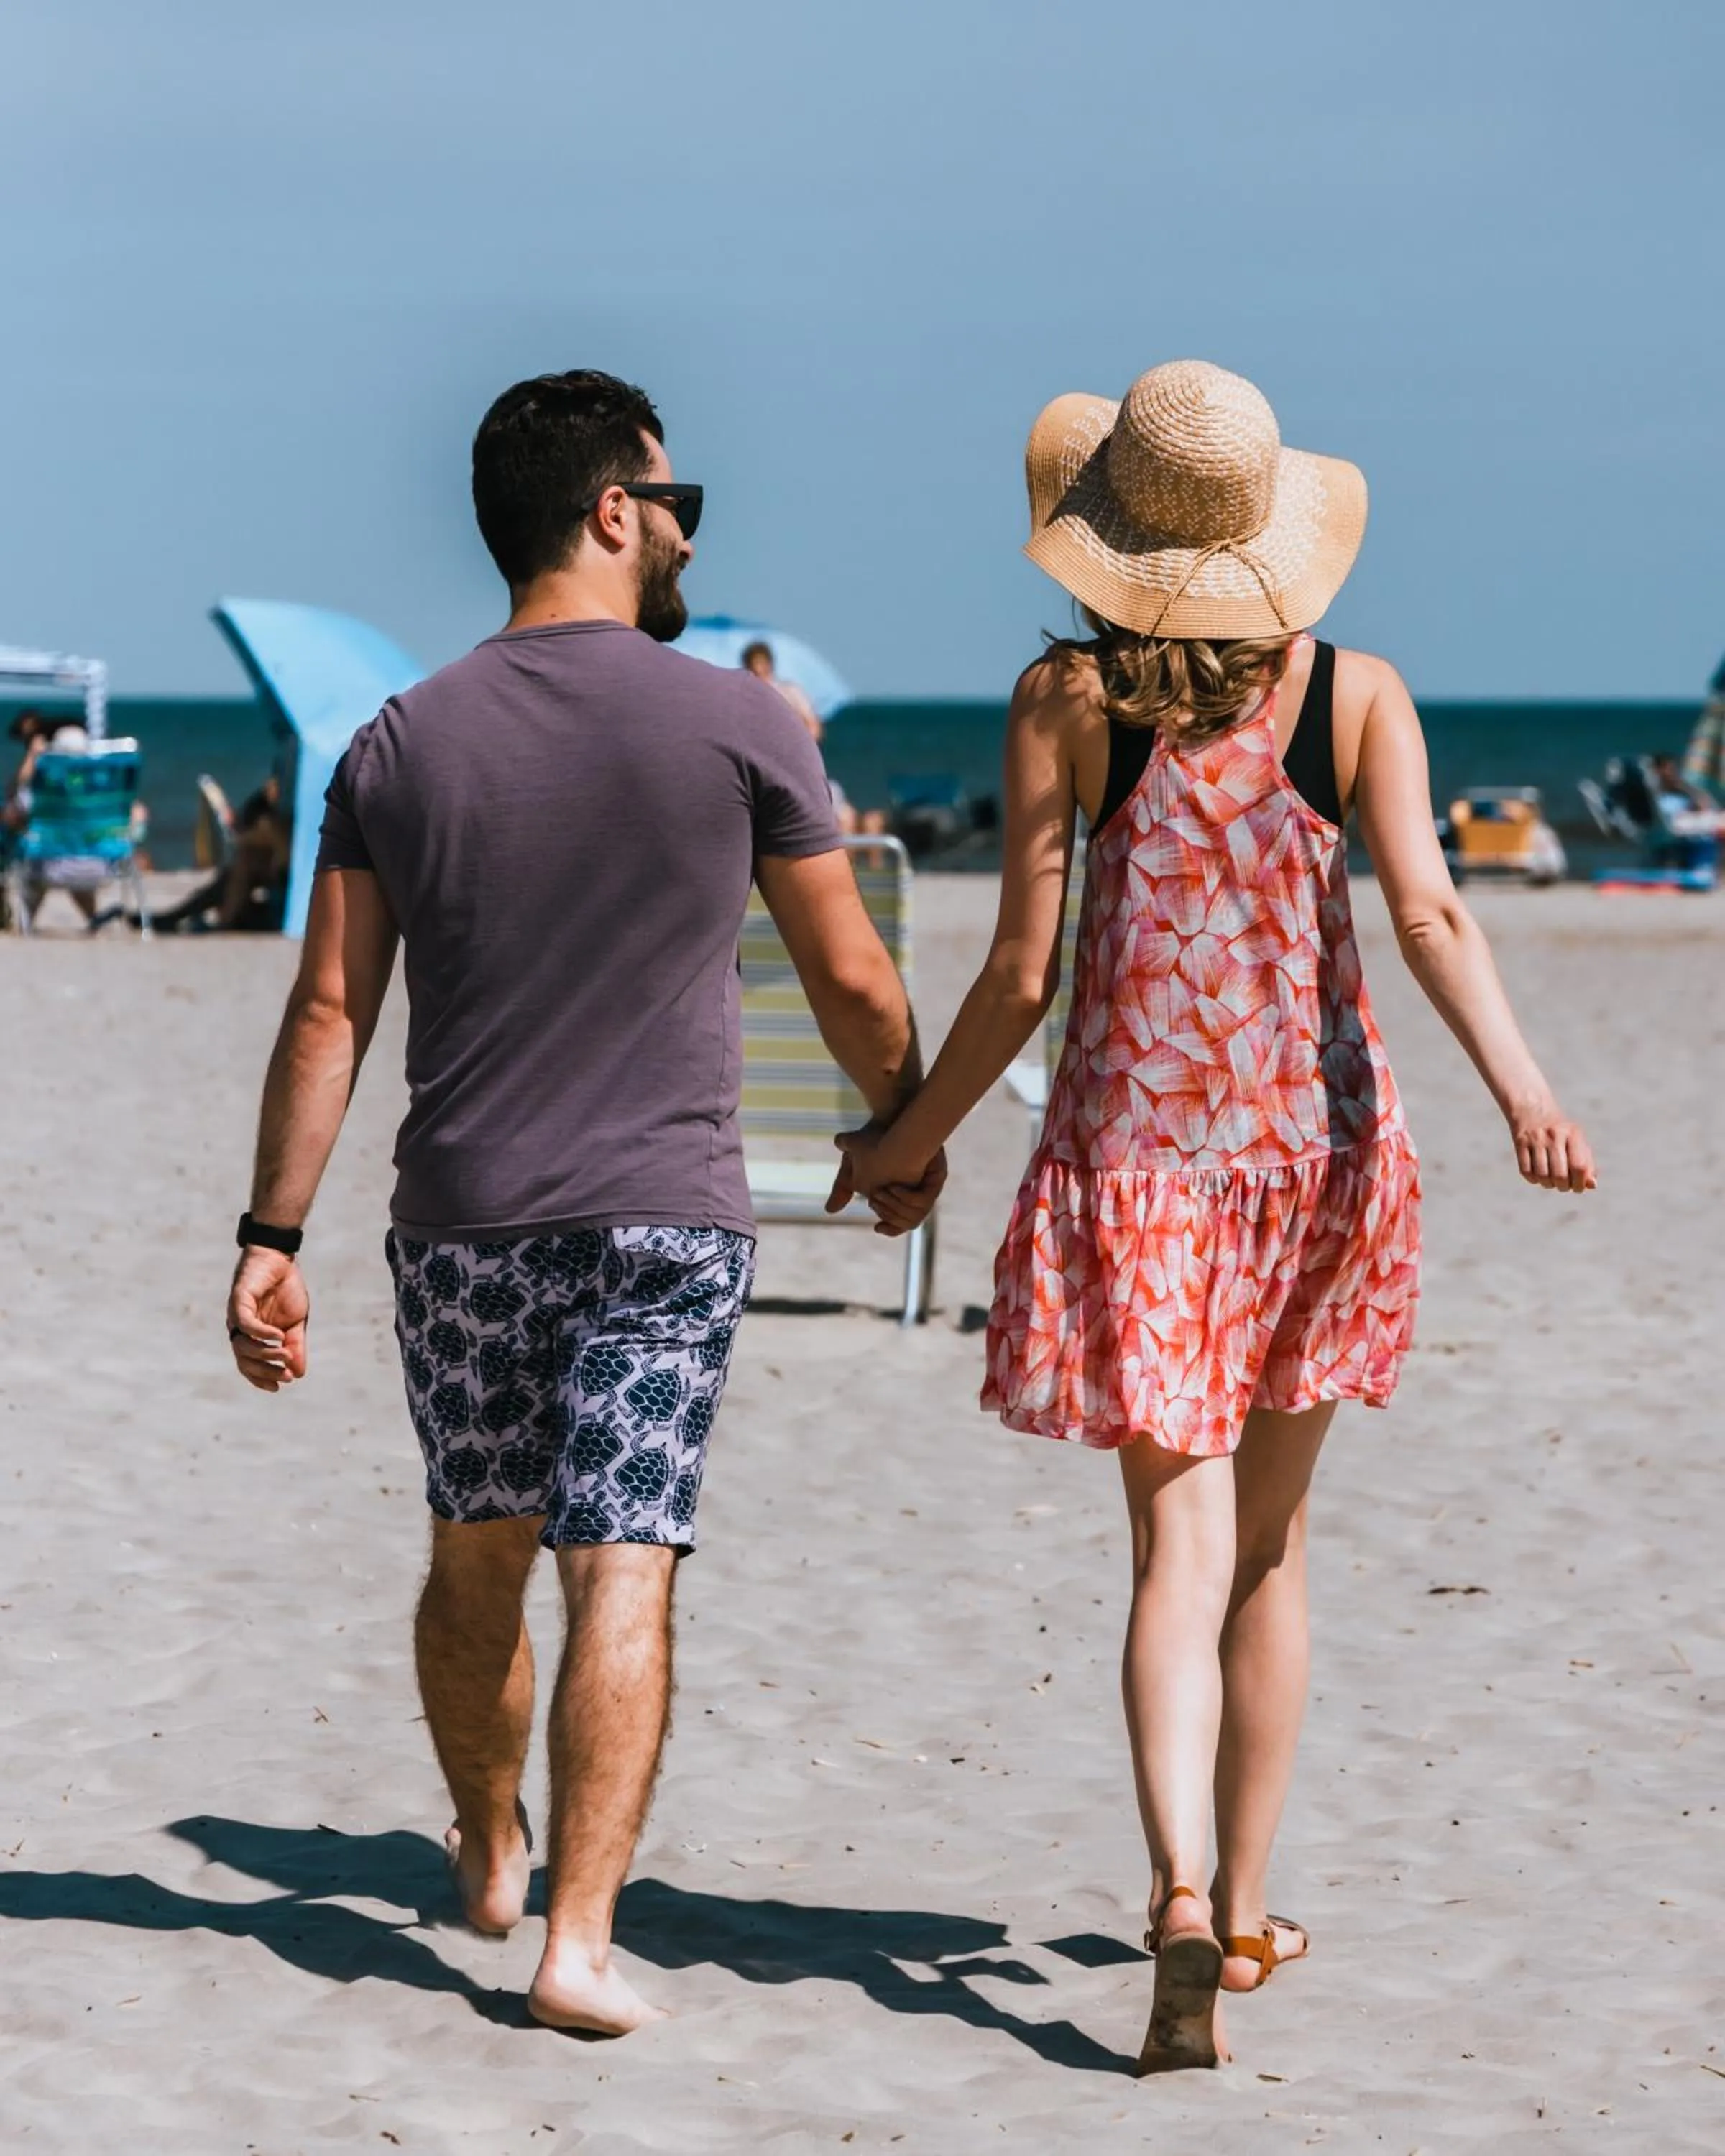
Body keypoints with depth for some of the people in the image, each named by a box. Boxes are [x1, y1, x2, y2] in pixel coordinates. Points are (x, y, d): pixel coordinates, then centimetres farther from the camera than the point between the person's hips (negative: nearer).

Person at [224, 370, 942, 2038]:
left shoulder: (402, 744, 2)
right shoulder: (740, 726, -5)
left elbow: (327, 1010, 0)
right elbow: (854, 984, 1)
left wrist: (273, 1235, 4)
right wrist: (905, 1131, 20)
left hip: (461, 1221, 3)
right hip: (664, 1215, -3)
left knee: (476, 1559, 18)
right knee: (620, 1576, -4)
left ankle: (488, 1853, 38)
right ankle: (579, 1938, -11)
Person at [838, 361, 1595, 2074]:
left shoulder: (1067, 698, -5)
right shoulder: (1356, 694, 0)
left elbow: (1024, 972, -5)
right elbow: (1429, 913, -15)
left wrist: (909, 1142, 8)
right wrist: (1517, 1084, -22)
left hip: (1134, 1152, -2)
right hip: (1317, 1152, 2)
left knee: (1182, 1547, -6)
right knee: (1272, 1543, 17)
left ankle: (1183, 1896, -28)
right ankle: (1246, 1909, 25)